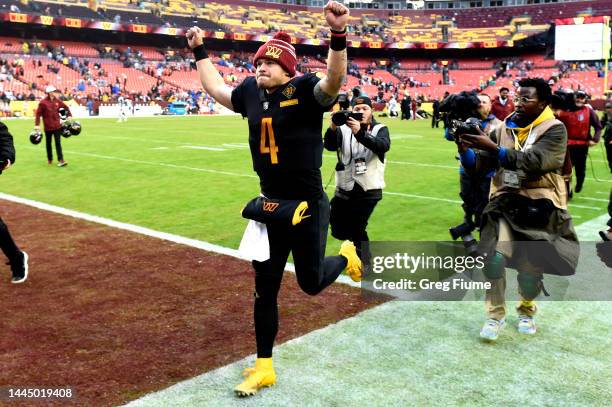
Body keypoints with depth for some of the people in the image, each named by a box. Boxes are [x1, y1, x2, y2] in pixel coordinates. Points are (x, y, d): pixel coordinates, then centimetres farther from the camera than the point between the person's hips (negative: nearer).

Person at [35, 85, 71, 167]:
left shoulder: (57, 101, 3)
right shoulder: (43, 103, -11)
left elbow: (65, 107, 18)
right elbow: (38, 113, -10)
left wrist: (69, 115, 10)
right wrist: (37, 125, -14)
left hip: (57, 126, 3)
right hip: (48, 126, -3)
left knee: (58, 143, -3)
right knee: (48, 143, 11)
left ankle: (60, 160, -9)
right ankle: (50, 160, 25)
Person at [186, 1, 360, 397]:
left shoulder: (305, 90, -12)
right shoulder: (251, 92, 5)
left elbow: (334, 82, -34)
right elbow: (216, 88, 24)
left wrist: (338, 35, -48)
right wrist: (200, 51, 26)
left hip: (308, 207, -5)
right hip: (269, 207, 6)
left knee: (311, 283, 8)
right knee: (264, 289, 10)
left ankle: (347, 255, 42)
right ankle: (264, 368, 25)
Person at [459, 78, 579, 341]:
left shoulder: (554, 130, -8)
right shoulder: (505, 127, 5)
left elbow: (533, 162, -26)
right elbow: (479, 164, 3)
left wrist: (493, 148, -33)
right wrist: (466, 147, -17)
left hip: (540, 207, -2)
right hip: (506, 201, 2)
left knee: (531, 265, 8)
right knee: (494, 257, -15)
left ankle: (526, 311, 38)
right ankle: (496, 315, 5)